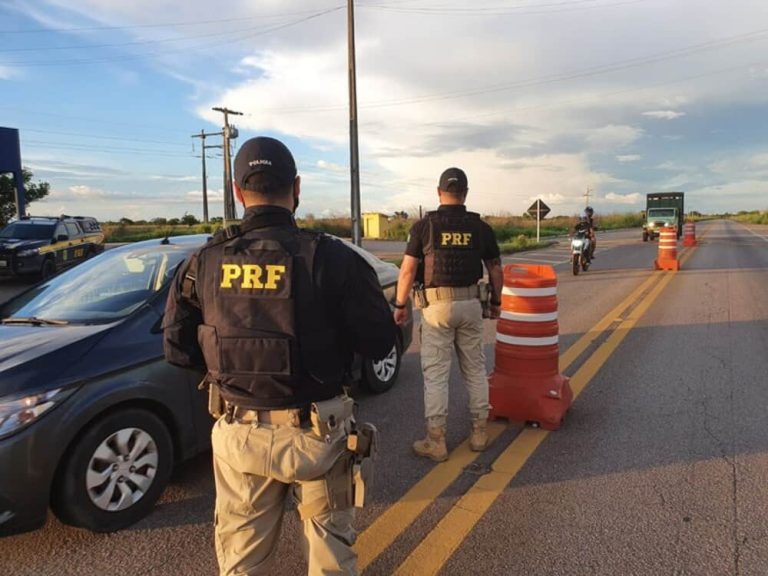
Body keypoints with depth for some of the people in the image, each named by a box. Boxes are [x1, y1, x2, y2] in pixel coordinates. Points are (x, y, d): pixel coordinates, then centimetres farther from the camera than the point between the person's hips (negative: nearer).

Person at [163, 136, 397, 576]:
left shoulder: (206, 263, -6)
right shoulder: (330, 257, -15)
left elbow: (178, 349, 1)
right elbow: (380, 342, -12)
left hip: (238, 432, 3)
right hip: (314, 430, -2)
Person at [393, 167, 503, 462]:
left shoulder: (424, 225, -5)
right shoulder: (480, 227, 3)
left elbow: (408, 269, -8)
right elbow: (495, 269, 8)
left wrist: (400, 305, 2)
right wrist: (496, 301, 21)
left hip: (436, 305, -3)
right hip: (471, 304, 3)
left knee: (435, 373, 3)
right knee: (475, 368, 14)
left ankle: (436, 441, 7)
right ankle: (479, 431, 23)